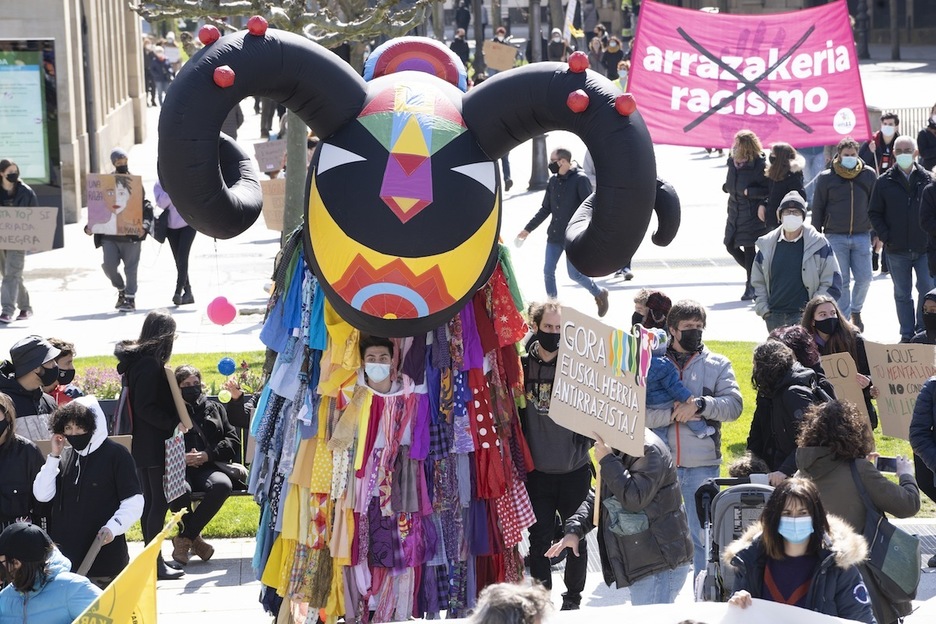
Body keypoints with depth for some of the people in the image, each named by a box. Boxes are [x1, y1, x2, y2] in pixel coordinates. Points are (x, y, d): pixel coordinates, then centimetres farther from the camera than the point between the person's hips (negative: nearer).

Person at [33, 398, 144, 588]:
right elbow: (42, 494, 4)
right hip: (66, 557, 5)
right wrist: (54, 456, -2)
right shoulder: (64, 456, 11)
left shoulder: (116, 454, -5)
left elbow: (133, 503, -7)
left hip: (104, 556, -5)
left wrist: (113, 527, -21)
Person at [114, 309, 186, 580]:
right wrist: (174, 423, -20)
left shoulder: (135, 360, 11)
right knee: (159, 501, -5)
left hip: (141, 444, 10)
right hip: (154, 445, -10)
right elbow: (145, 407, -23)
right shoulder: (150, 365, -18)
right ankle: (156, 562, -4)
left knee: (149, 501, 14)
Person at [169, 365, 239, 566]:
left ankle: (184, 537, -21)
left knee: (223, 484, -34)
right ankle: (194, 540, -13)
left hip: (207, 469, 2)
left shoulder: (215, 408, 23)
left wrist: (209, 455, -4)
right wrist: (182, 458, -13)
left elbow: (234, 442, 14)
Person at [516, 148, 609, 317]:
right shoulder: (553, 180, 7)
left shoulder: (580, 180, -12)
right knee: (548, 272, 2)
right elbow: (545, 209, 15)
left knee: (575, 274, -3)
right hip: (554, 236, 6)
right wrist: (527, 229, 15)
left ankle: (600, 293, 21)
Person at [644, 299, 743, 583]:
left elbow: (734, 405, -5)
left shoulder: (718, 364, 7)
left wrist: (700, 405, -19)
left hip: (702, 463, 0)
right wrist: (674, 413, -18)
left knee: (703, 537, 4)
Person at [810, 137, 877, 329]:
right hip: (835, 237, -1)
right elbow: (817, 208, 5)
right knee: (842, 281, -1)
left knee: (864, 278, -1)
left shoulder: (868, 175, 4)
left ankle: (855, 311, 26)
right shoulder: (826, 178, 0)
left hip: (862, 235, 2)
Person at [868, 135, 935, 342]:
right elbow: (874, 213, 6)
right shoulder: (885, 182, 2)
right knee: (902, 294, 7)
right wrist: (886, 237, -5)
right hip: (897, 251, 1)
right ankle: (907, 335, 15)